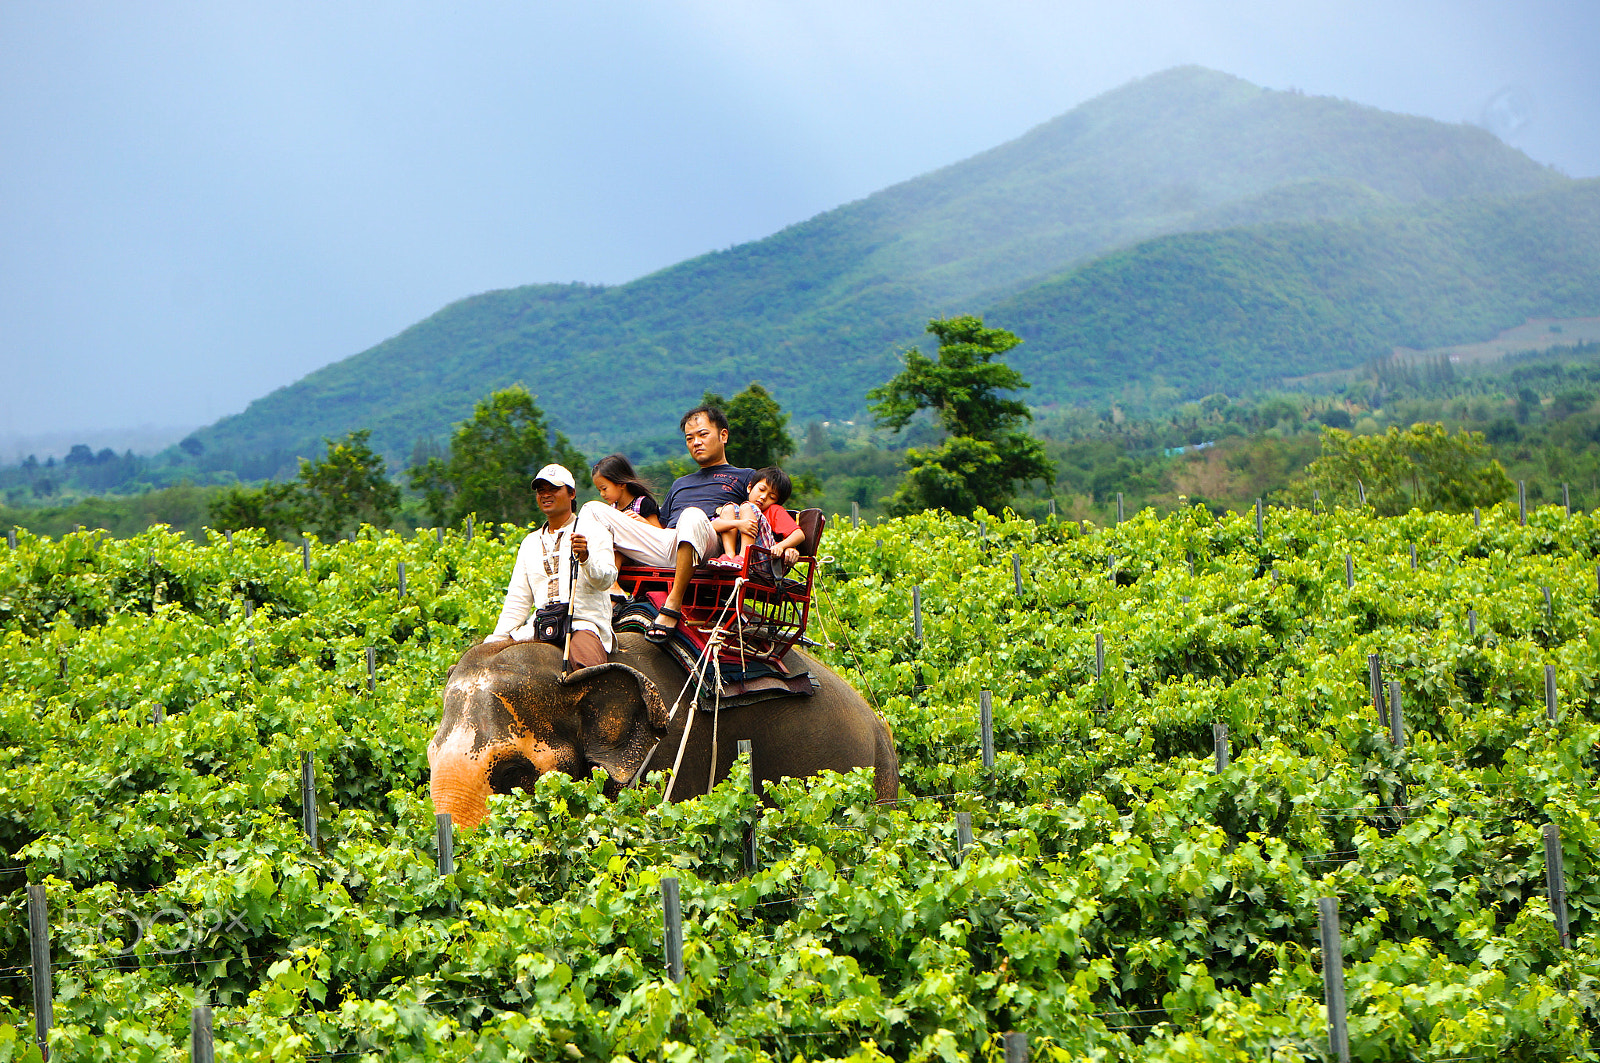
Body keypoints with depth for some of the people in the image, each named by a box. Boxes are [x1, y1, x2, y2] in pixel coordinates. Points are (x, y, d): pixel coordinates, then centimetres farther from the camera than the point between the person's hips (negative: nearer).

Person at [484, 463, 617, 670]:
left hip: (585, 624, -5)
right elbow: (518, 600, 20)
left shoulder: (594, 531, 7)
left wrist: (585, 558, -30)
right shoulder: (530, 543, 24)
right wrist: (497, 639, 4)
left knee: (586, 662, -38)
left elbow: (606, 580, -8)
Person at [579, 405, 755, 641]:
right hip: (662, 546, 6)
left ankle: (673, 605, -41)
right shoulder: (680, 484, 40)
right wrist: (642, 524, 13)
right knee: (594, 509, -6)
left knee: (693, 515, -43)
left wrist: (736, 523, -10)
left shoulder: (746, 477, 24)